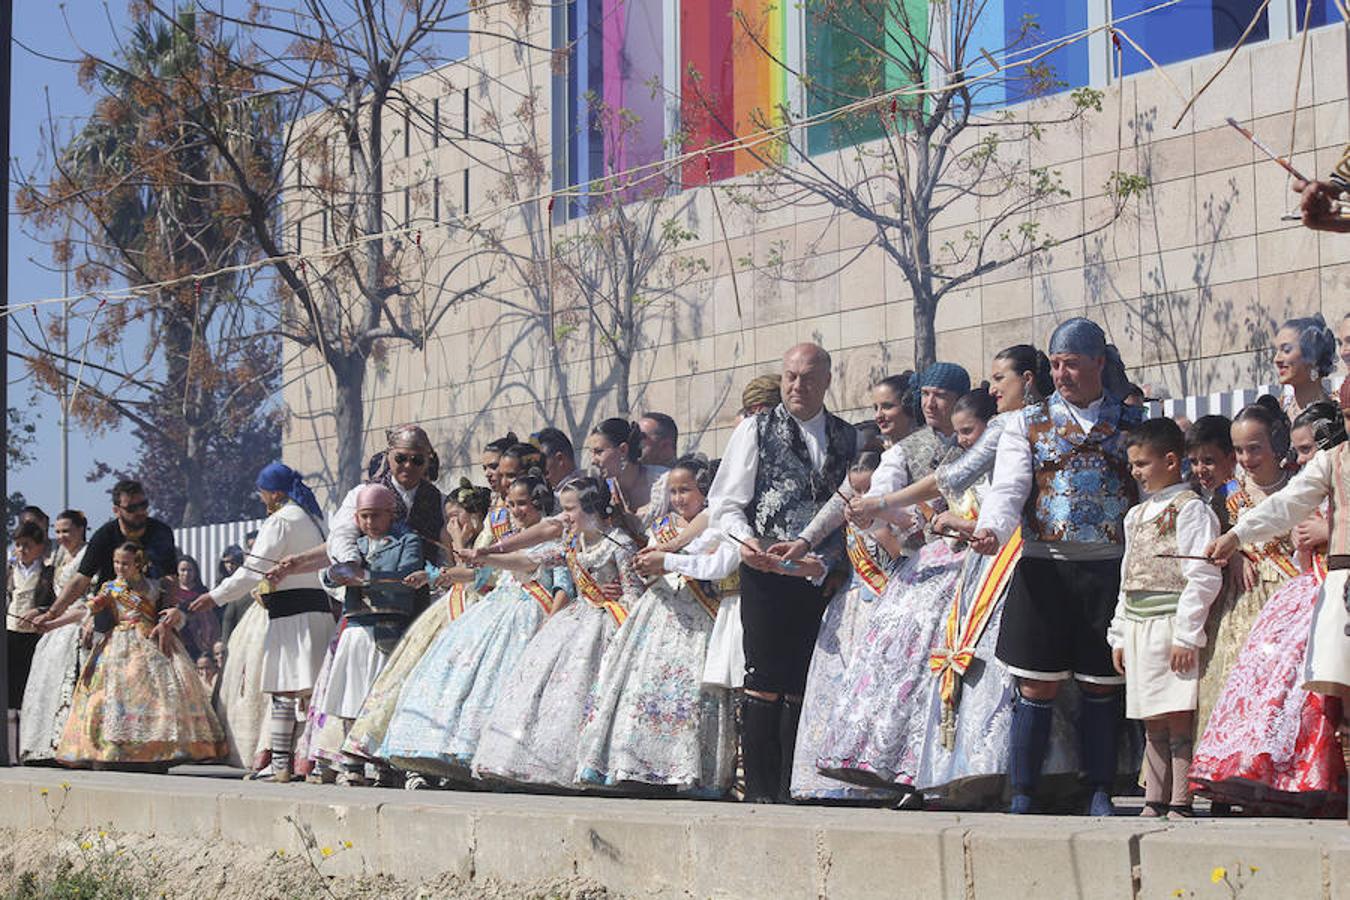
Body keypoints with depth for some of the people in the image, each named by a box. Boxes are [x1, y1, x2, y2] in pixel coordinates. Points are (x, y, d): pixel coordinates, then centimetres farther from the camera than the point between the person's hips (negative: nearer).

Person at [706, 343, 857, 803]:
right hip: (767, 574, -3)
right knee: (765, 684, -6)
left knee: (803, 687, 4)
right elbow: (724, 504, 4)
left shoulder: (848, 438, 15)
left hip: (821, 576, 3)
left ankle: (792, 789, 9)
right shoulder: (757, 429, 6)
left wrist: (840, 548, 1)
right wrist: (745, 538, -15)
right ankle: (760, 791, -3)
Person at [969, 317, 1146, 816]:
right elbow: (1008, 489, -2)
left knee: (1101, 686, 4)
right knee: (1038, 687, -2)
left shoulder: (1134, 422, 11)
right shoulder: (1029, 424, 10)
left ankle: (1100, 794, 13)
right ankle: (1022, 797, 4)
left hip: (1111, 568, 0)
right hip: (1045, 567, 0)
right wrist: (991, 530, -23)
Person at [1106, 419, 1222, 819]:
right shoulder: (1137, 515, 20)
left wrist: (1186, 635, -16)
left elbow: (1204, 577, -12)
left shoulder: (1189, 509, -5)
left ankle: (1180, 804, -7)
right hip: (1138, 629, 8)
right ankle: (1154, 802, 12)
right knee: (1153, 724, 9)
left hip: (1171, 626, -8)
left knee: (1178, 720, -8)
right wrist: (1119, 634, 18)